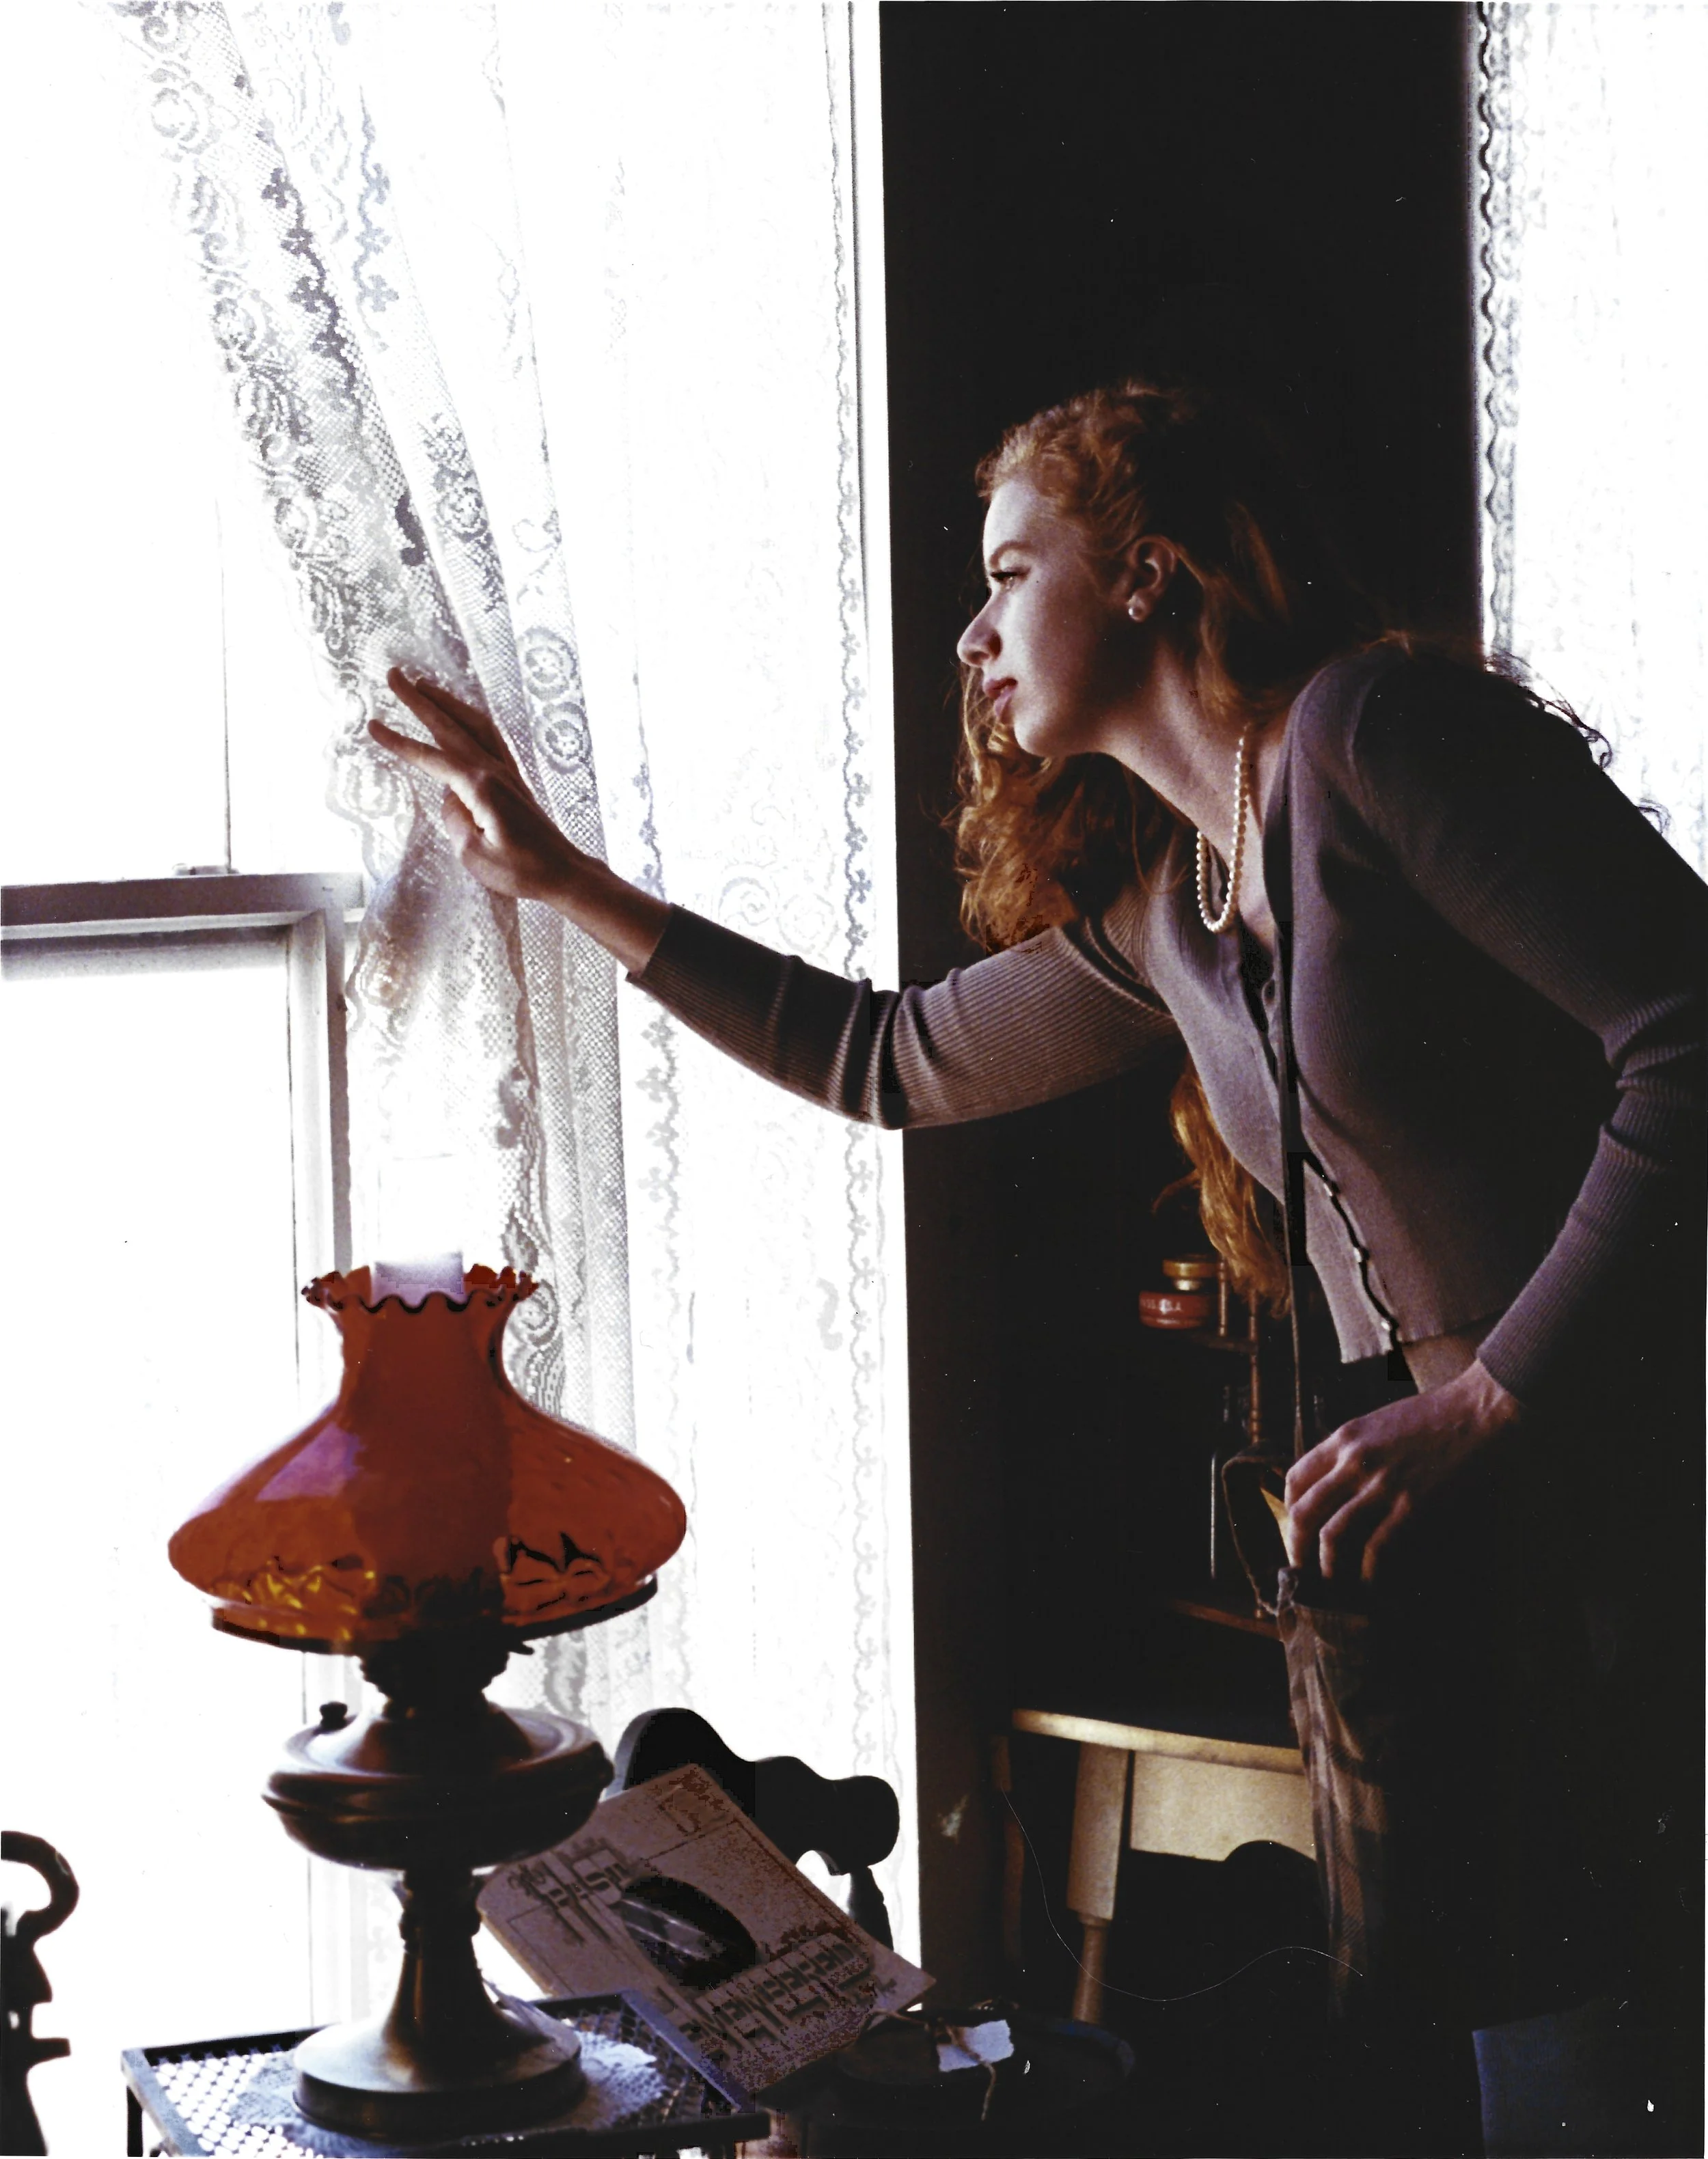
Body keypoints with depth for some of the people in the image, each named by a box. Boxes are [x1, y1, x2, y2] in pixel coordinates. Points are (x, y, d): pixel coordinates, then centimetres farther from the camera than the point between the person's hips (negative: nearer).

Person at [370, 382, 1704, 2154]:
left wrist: (1488, 1400, -17)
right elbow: (885, 1058, 32)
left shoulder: (1372, 730, -10)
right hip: (1414, 1533, 8)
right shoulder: (1158, 910, 16)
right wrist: (565, 883, 31)